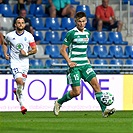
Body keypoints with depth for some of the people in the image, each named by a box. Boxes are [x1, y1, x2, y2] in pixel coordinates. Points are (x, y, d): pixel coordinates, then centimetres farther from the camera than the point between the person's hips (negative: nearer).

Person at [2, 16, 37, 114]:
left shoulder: (29, 36, 0)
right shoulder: (10, 35, 0)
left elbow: (34, 50, 3)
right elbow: (5, 44, 22)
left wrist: (26, 53, -15)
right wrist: (5, 54, 8)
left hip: (25, 62, 2)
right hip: (14, 62, -2)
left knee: (22, 85, 8)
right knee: (19, 81, -21)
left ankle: (17, 92, 45)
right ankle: (22, 105, -14)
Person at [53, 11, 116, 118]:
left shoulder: (87, 33, 11)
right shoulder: (71, 33, -9)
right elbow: (63, 50, -7)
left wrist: (86, 59, 14)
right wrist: (69, 62, -16)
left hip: (85, 64, 6)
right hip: (74, 65, -5)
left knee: (95, 83, -12)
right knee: (76, 91, -9)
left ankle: (104, 110, -14)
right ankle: (59, 103, 17)